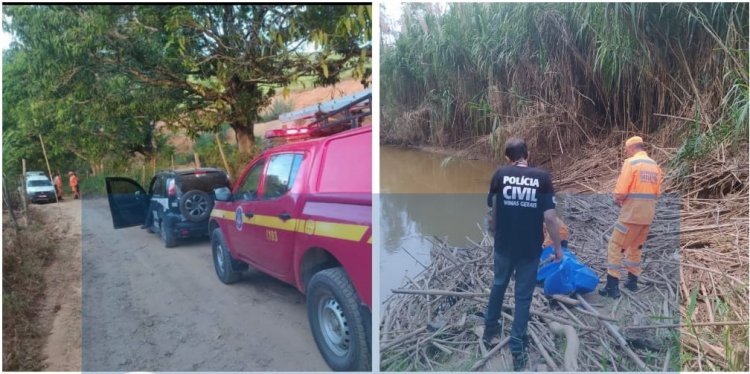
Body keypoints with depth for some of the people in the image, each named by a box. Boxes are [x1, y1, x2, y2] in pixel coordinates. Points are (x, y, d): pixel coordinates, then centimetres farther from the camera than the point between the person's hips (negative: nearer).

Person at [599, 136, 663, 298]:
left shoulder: (631, 162, -12)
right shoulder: (654, 165, 9)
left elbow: (620, 193, -18)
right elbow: (657, 193, 15)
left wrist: (617, 200, 2)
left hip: (632, 212, -7)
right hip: (648, 213, 7)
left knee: (615, 247, -1)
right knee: (635, 247, 21)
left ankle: (612, 286, -3)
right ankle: (632, 281, 30)